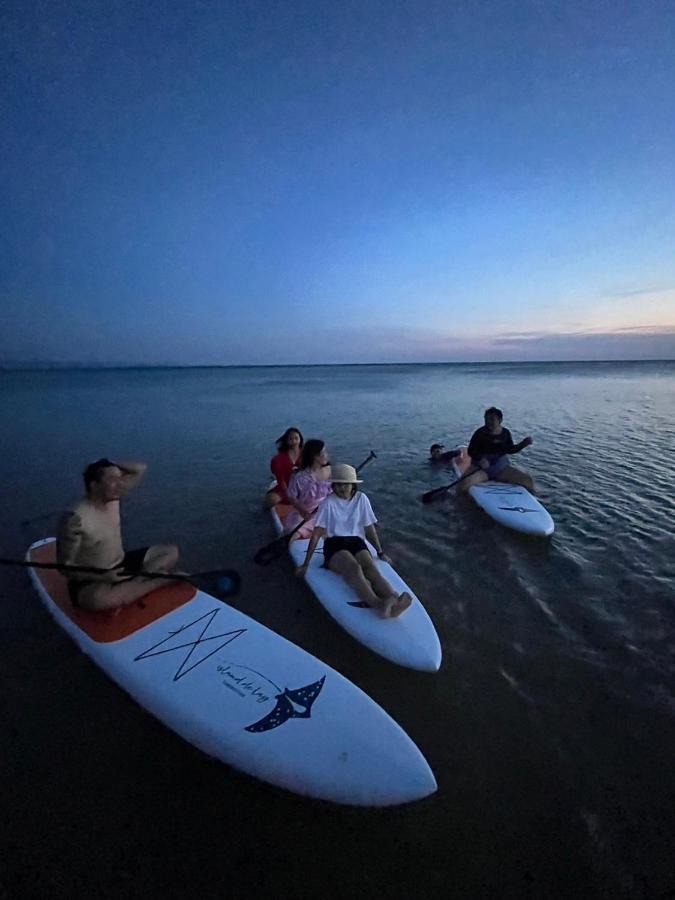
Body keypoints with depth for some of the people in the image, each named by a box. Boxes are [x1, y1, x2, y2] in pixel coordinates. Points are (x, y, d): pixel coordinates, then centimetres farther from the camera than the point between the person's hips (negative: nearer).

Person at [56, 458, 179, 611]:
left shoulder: (113, 498, -5)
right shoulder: (76, 518, -24)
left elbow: (141, 468, 2)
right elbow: (65, 566, -19)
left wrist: (111, 465, -10)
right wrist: (103, 577, -29)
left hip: (120, 565, 7)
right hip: (91, 580, -7)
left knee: (171, 552, 1)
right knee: (99, 598, -42)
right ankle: (161, 580, -21)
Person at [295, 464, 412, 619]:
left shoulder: (361, 498, 5)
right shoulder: (329, 502, -3)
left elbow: (370, 528, 15)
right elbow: (316, 534, -3)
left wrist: (380, 552, 17)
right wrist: (306, 564, -4)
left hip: (357, 543, 3)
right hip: (334, 545, -3)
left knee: (372, 568, -31)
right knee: (353, 568, -36)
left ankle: (393, 601, -58)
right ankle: (379, 604, -61)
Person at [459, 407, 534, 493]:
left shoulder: (505, 433, 6)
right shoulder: (480, 433, -7)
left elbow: (510, 450, 17)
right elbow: (471, 451, -8)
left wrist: (523, 444, 2)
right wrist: (480, 459, -26)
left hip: (501, 467, 4)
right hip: (482, 469, -4)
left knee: (528, 480, -10)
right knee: (463, 485, -32)